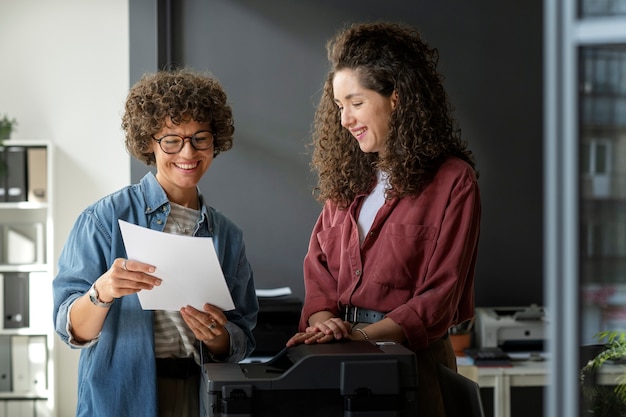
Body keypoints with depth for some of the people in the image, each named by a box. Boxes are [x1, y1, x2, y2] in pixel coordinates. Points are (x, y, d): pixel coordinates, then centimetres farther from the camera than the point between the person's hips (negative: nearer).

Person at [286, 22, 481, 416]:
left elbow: (439, 295, -8)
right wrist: (323, 323, -8)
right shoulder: (347, 176, 15)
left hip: (409, 356, -4)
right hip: (338, 358, 4)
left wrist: (363, 333, -17)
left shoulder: (452, 181, -3)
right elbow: (318, 267, 11)